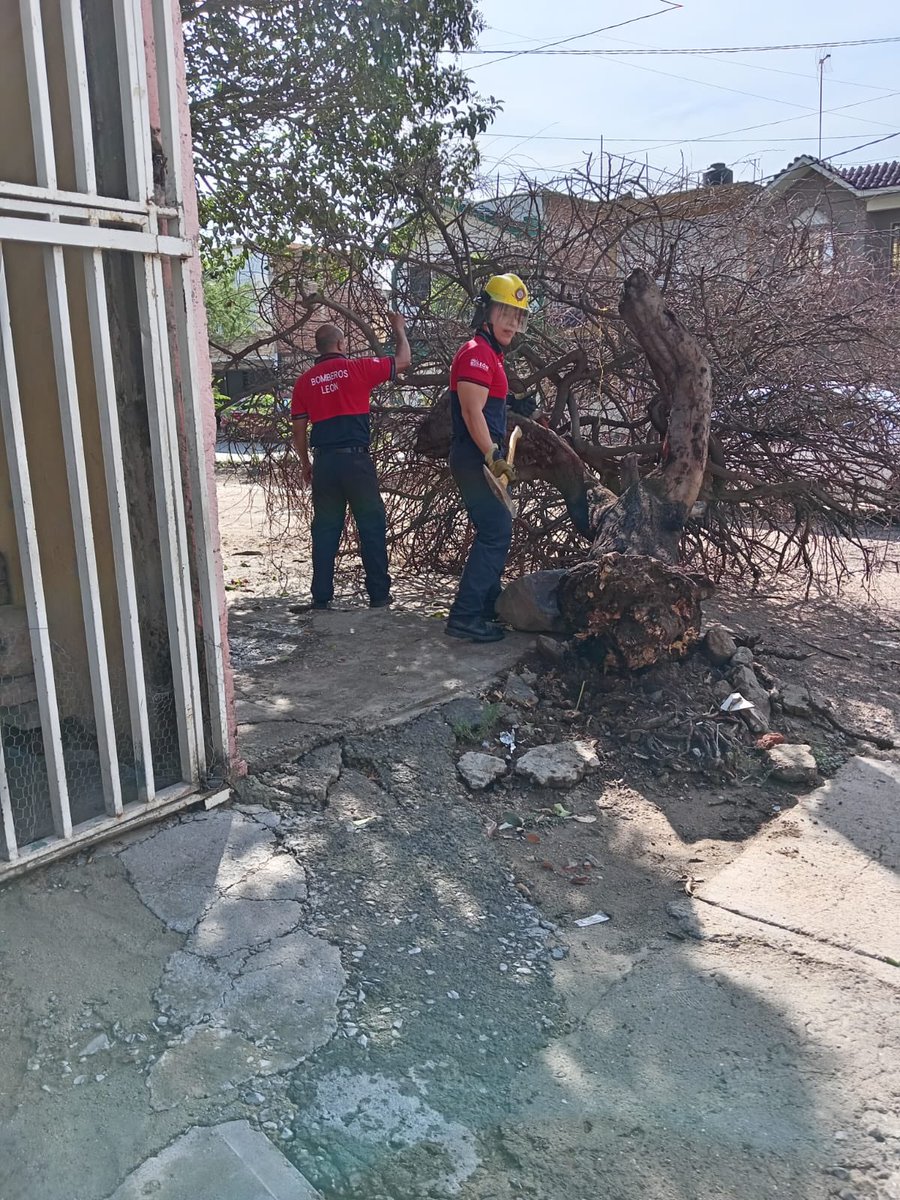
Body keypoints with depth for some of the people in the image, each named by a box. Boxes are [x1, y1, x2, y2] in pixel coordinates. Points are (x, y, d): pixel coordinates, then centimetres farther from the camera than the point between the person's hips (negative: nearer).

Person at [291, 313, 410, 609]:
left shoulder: (305, 380, 8)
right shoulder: (358, 368, -2)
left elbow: (298, 428, 9)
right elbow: (403, 361, 9)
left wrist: (305, 463, 22)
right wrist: (399, 329, 24)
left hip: (324, 461, 4)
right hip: (356, 459, -3)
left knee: (325, 529, 10)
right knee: (372, 526, 6)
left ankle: (321, 596, 12)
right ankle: (379, 594, 8)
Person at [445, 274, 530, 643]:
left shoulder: (490, 356, 20)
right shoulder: (476, 353, -13)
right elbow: (472, 412, -22)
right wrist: (494, 457, -24)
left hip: (483, 459, 11)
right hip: (476, 459, -11)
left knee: (494, 533, 16)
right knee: (496, 534, -11)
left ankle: (486, 609, 25)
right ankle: (464, 617, -10)